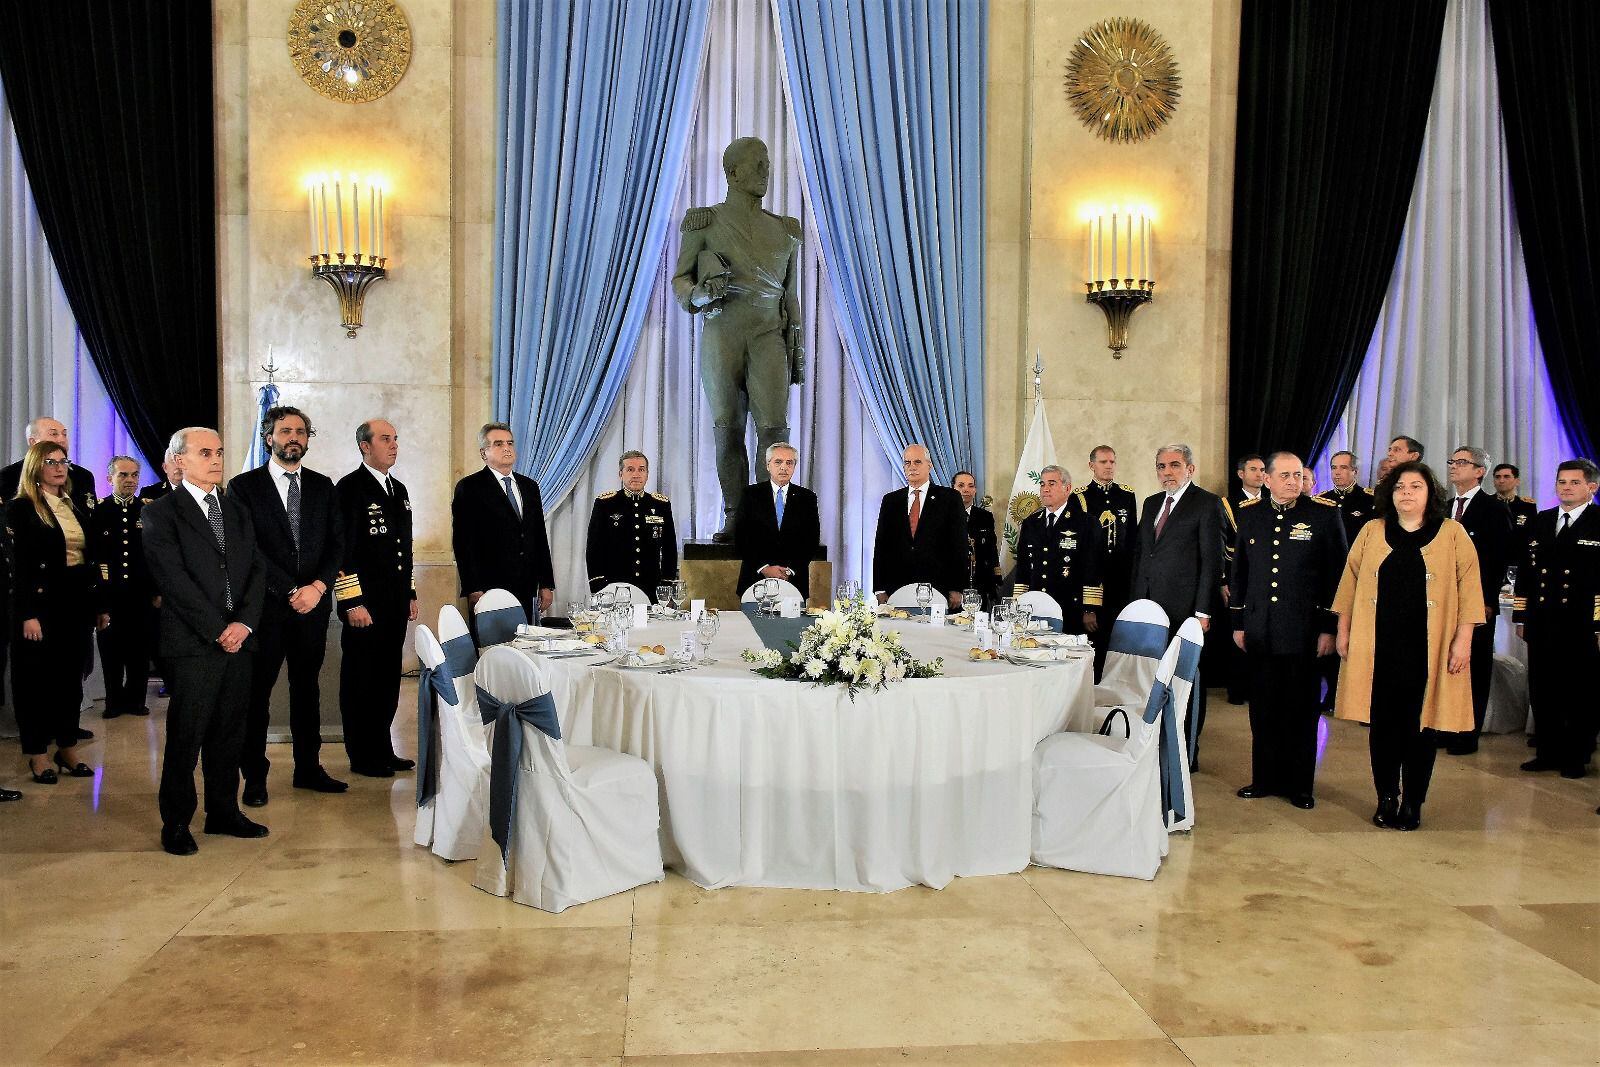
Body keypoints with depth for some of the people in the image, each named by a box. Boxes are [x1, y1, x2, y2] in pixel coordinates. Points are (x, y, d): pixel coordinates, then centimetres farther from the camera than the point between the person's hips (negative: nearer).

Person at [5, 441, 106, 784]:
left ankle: (68, 747, 21)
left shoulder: (75, 507, 13)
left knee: (71, 675, 11)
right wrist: (28, 614, -17)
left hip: (78, 601, 6)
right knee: (37, 677, 4)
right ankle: (37, 753, 13)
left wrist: (100, 604, 11)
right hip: (43, 601, -6)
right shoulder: (21, 508, -6)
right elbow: (22, 564, -11)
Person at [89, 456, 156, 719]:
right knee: (111, 650, 5)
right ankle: (114, 701, 15)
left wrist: (157, 590, 4)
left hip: (141, 595, 1)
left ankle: (135, 699, 16)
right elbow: (91, 553, 3)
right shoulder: (97, 512, 4)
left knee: (140, 650, 4)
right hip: (108, 595, -1)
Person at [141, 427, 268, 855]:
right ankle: (176, 824, 12)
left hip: (238, 640, 5)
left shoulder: (237, 511, 16)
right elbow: (174, 579, -11)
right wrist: (217, 630, -14)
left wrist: (244, 622, -7)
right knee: (186, 736, 0)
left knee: (229, 733, 11)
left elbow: (257, 570, 9)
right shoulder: (162, 513, -2)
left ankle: (223, 812, 22)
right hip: (193, 643, -5)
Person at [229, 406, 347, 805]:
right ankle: (255, 776, 12)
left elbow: (337, 543, 6)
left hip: (313, 604, 3)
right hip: (265, 606, -3)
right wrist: (291, 591, -13)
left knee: (307, 687, 11)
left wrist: (318, 586, -10)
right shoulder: (244, 486, 0)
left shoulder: (323, 487, 11)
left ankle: (308, 768, 21)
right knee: (256, 691, 3)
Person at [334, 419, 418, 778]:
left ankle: (383, 750, 23)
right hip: (364, 604, -7)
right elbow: (342, 549, -13)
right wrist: (352, 602, -17)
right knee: (360, 681, 2)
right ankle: (362, 758, 11)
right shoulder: (350, 488, -8)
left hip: (394, 604, 8)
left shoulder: (399, 489, 16)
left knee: (388, 678, 13)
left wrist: (409, 593, 19)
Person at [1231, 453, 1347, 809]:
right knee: (1263, 710, 9)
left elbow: (1337, 574, -2)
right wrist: (1238, 622, 11)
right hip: (1260, 630, 3)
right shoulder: (1248, 514, 7)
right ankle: (1266, 779, 22)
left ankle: (1300, 785, 18)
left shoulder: (1324, 513, -3)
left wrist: (1330, 628, -5)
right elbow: (1239, 570, 13)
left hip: (1304, 630, -3)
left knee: (1302, 711, 6)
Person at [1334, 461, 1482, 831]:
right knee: (1382, 723, 4)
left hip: (1428, 650, -1)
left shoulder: (1452, 534, 3)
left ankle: (1413, 803, 14)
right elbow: (1350, 582, 9)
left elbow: (1469, 588, -1)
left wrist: (1463, 640, -7)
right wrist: (1343, 632, 6)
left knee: (1421, 724, 4)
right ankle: (1386, 798, 15)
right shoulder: (1371, 532, 8)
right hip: (1378, 648, 1)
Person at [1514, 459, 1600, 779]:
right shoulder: (1540, 522, 13)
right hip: (1542, 626, 5)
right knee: (1543, 693, 9)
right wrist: (1521, 616, 11)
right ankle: (1548, 753, 20)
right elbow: (1525, 571, 14)